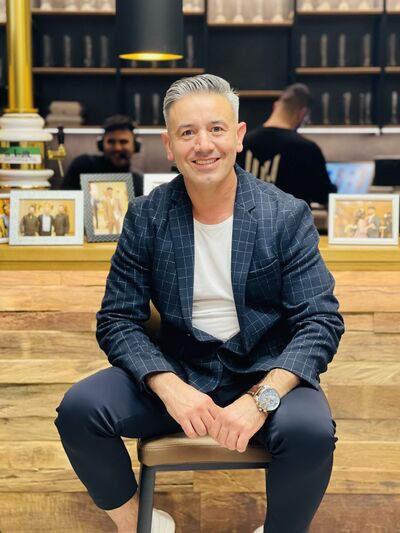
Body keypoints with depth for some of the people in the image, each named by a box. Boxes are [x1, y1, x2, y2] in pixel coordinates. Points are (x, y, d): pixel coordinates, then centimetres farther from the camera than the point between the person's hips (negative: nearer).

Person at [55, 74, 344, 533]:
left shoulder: (287, 215, -7)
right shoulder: (146, 217, -2)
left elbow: (321, 321, -9)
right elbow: (116, 319, -2)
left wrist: (262, 397, -25)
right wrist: (170, 388, -21)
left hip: (265, 372, -1)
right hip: (175, 371, 2)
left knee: (311, 429, -32)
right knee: (79, 408, -21)